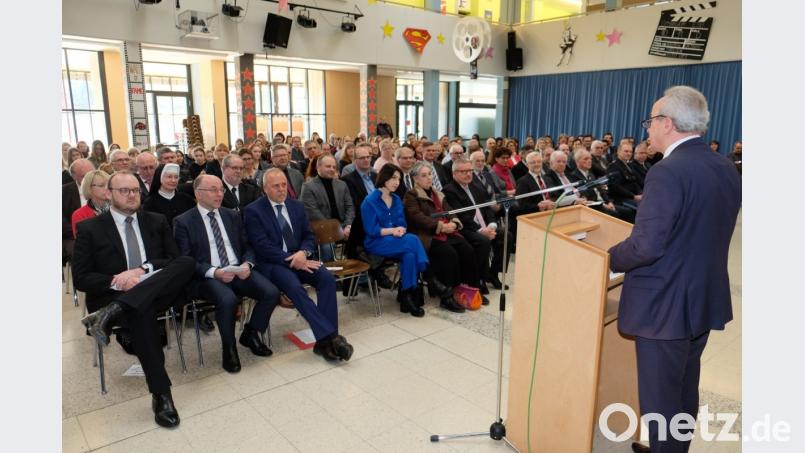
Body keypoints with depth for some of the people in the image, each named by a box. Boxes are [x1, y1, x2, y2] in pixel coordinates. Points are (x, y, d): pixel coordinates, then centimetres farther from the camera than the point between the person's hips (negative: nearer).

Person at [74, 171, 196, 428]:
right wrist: (116, 281, -18)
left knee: (188, 263, -28)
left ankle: (113, 312, -34)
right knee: (141, 311, -39)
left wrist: (142, 270, -14)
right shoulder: (90, 228, 7)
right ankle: (161, 394, -34)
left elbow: (175, 260, 5)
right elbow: (80, 279, 1)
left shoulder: (157, 222, 14)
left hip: (155, 292, 2)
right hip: (111, 296, -2)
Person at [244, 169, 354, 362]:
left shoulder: (297, 206, 13)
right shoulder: (253, 211, -2)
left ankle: (324, 341, -25)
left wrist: (303, 253, -11)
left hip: (299, 258, 5)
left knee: (327, 278, -24)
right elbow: (262, 246, -11)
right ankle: (330, 336, -32)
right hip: (272, 264, -4)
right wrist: (292, 261, -19)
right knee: (295, 287, -35)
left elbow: (309, 236, 13)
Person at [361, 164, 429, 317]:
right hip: (376, 242, -5)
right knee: (413, 241, -28)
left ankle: (406, 295, -17)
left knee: (409, 254, -30)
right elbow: (371, 230, -12)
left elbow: (402, 224, 10)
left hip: (396, 240, 5)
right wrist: (392, 231, -20)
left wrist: (401, 230, -14)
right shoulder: (370, 201, -7)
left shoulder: (397, 200, 13)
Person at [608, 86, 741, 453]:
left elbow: (646, 245, -28)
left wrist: (608, 260, -10)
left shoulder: (667, 172, -24)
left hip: (665, 305, -9)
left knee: (659, 395, 7)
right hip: (705, 299, 9)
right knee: (685, 387, 24)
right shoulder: (727, 169, 4)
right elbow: (707, 234, 12)